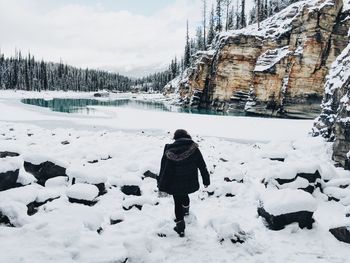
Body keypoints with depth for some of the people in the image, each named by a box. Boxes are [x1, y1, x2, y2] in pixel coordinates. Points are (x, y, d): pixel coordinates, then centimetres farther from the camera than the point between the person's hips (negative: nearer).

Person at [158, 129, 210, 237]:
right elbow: (202, 166, -2)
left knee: (178, 203, 14)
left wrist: (162, 186, 4)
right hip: (190, 183, 2)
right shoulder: (194, 149, -11)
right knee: (184, 196, 31)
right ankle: (186, 211, 58)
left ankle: (180, 227, 20)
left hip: (174, 184, -2)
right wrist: (206, 180, 10)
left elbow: (163, 169, -6)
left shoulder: (169, 150, -12)